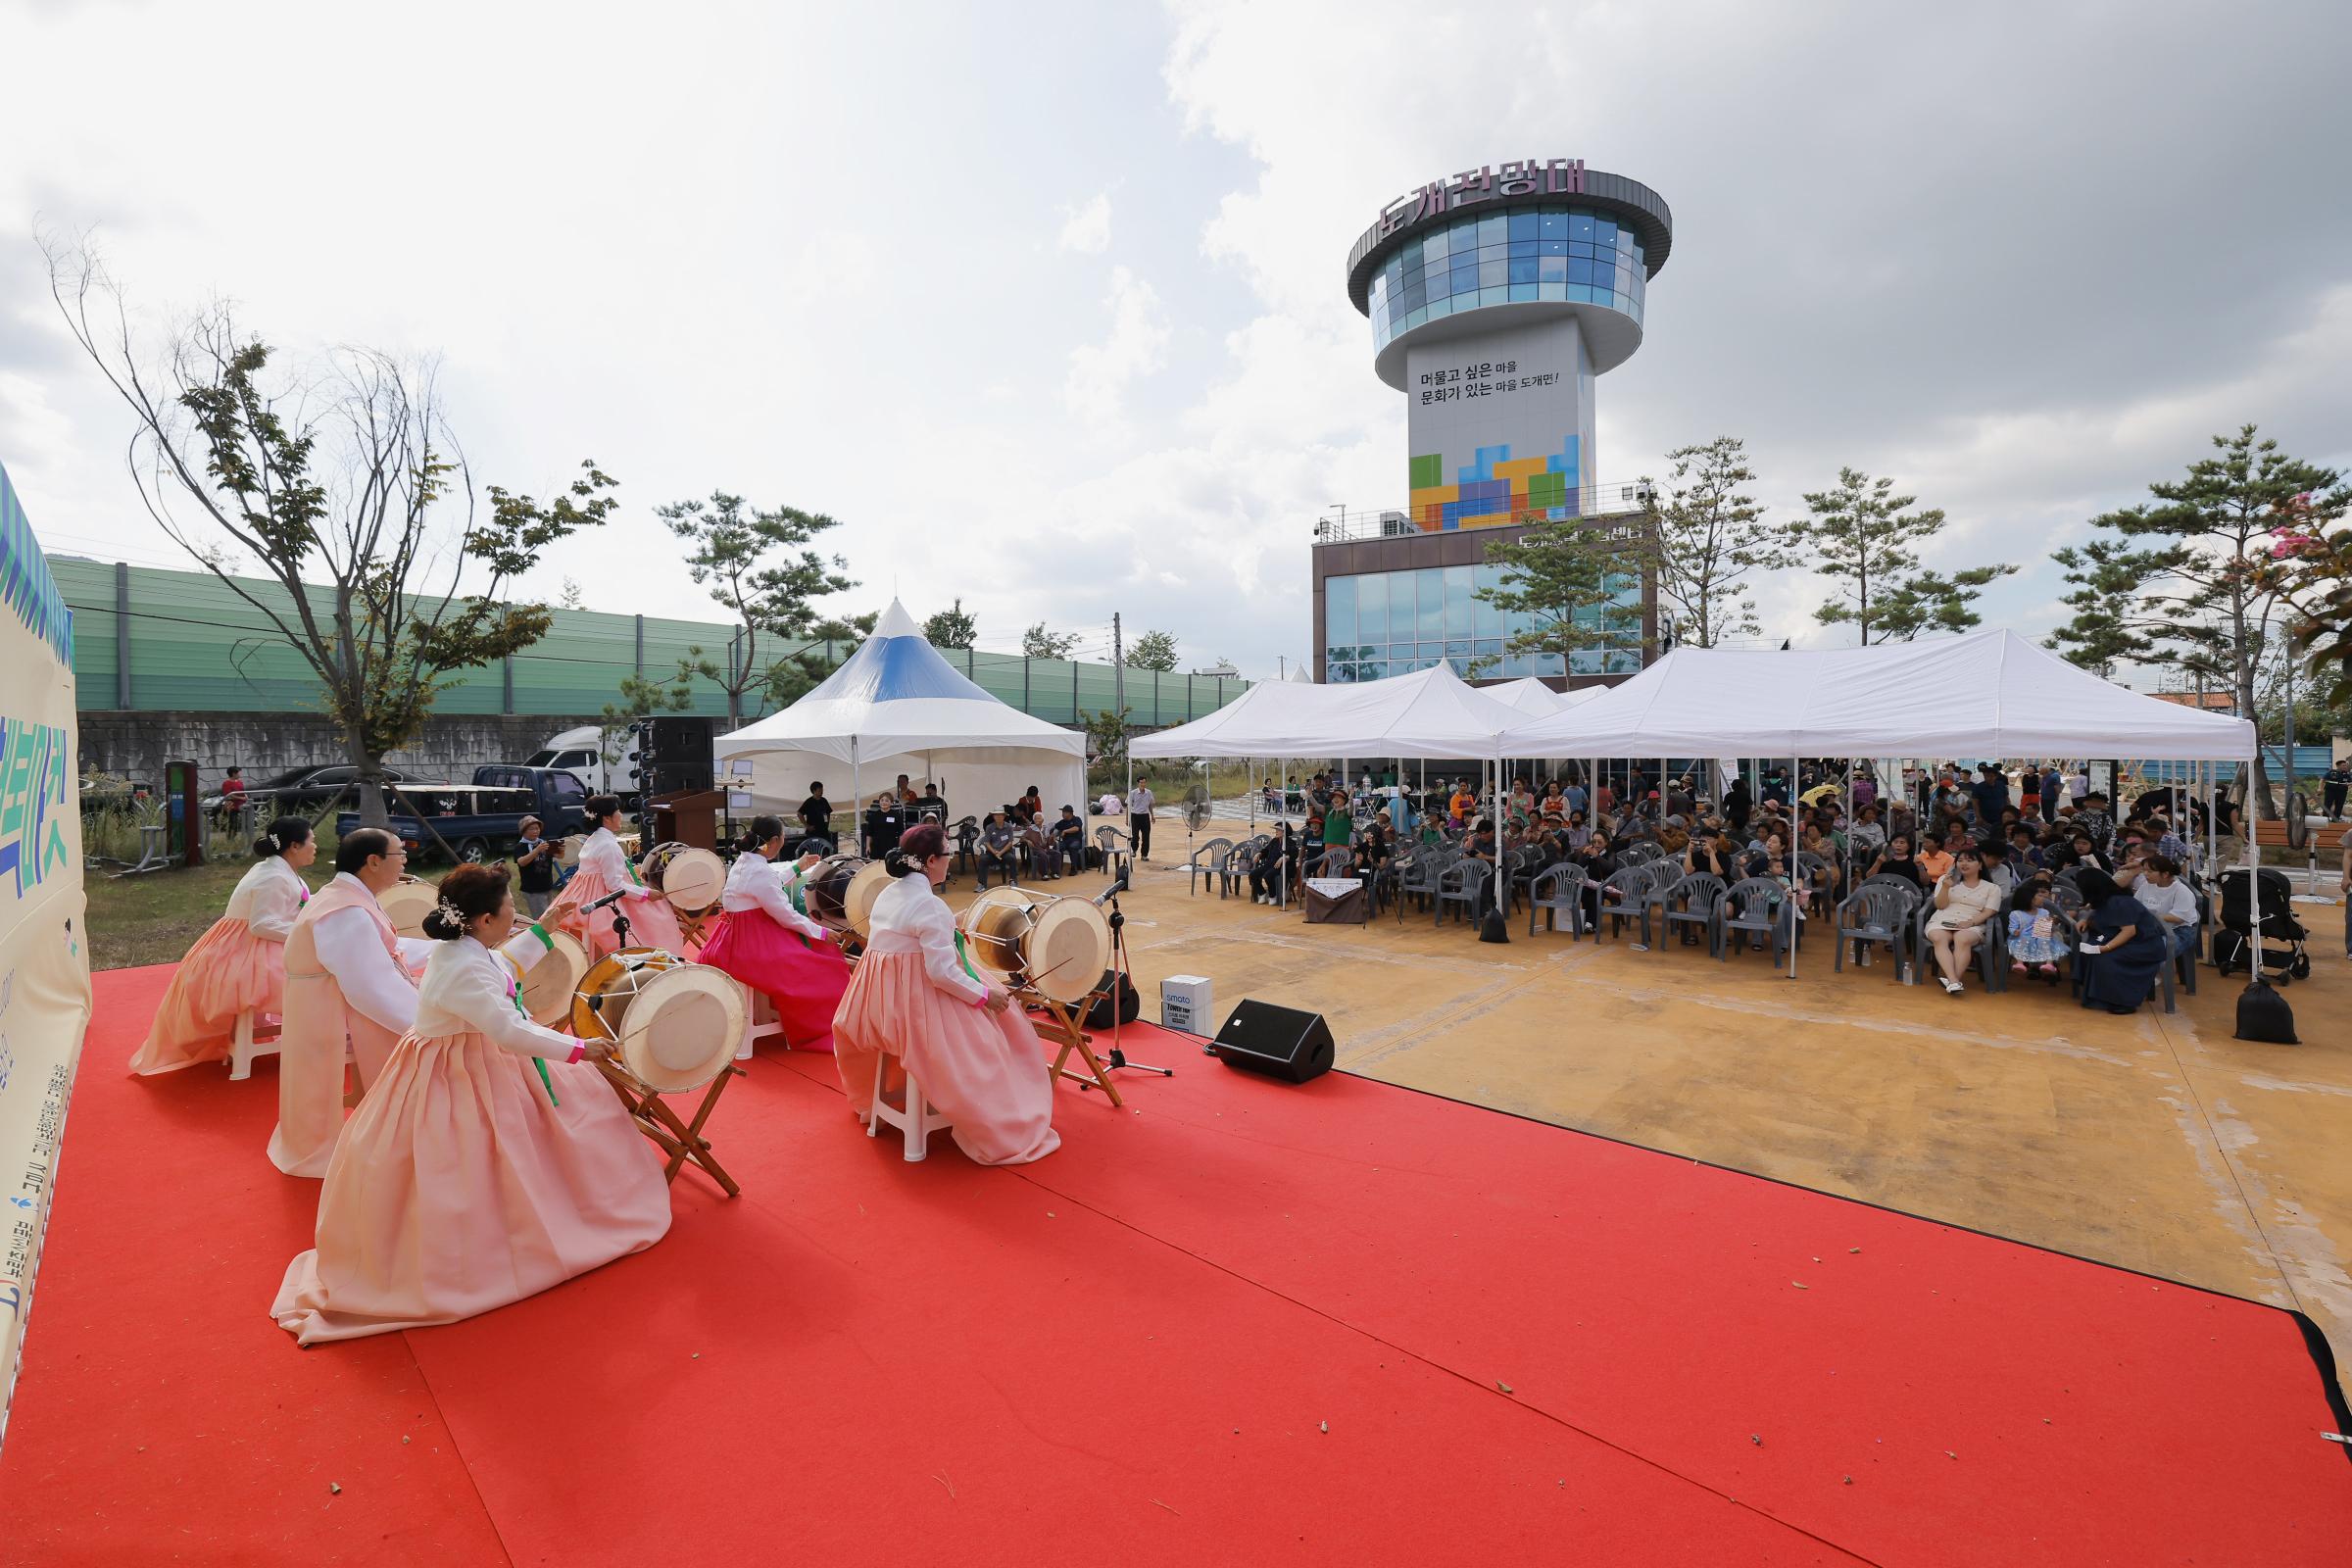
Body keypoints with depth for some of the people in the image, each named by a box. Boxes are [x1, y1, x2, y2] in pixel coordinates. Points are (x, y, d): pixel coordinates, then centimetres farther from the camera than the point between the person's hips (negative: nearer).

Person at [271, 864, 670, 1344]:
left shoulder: (464, 947, -3)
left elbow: (504, 971, 19)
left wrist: (543, 931, 17)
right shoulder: (465, 970, -33)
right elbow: (510, 1031, -35)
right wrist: (579, 1049, -28)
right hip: (458, 1082, -10)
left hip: (480, 1064, 10)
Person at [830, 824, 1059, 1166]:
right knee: (986, 1043, 3)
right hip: (919, 1004, -9)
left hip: (879, 1004, 9)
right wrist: (985, 994, -12)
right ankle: (1003, 1136, 10)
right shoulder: (931, 905, -21)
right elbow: (942, 972, -23)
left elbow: (900, 951, 11)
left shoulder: (886, 894, 6)